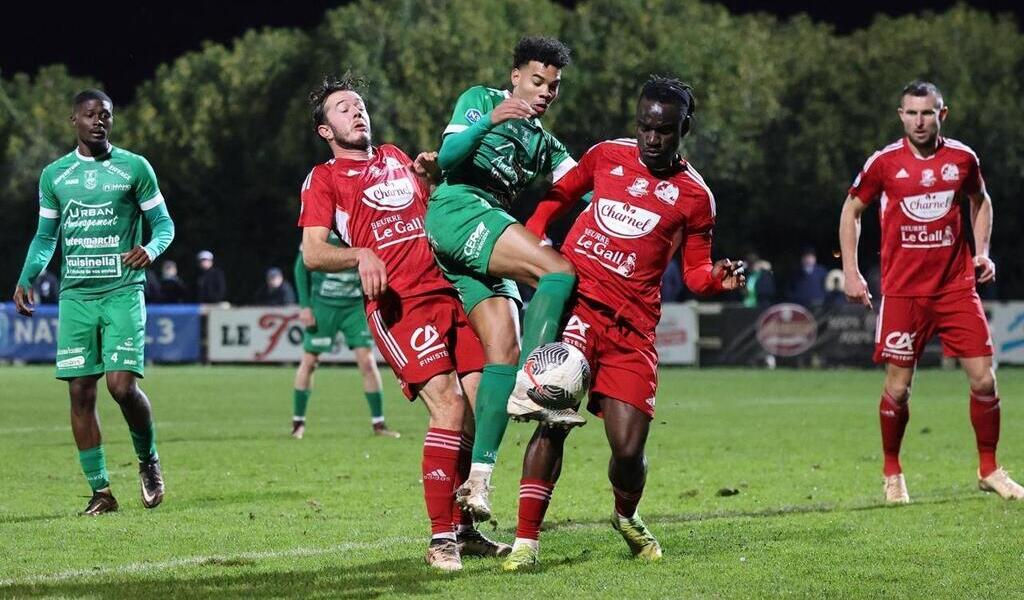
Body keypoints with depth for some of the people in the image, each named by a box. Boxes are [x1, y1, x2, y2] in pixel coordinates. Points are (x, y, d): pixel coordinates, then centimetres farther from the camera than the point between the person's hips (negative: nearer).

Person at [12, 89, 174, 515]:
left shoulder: (134, 168, 2)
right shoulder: (54, 175, 11)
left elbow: (164, 223, 5)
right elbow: (45, 236, 19)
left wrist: (151, 249, -16)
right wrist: (27, 277, 4)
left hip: (123, 291, -3)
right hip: (75, 294, 3)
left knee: (123, 385, -15)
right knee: (80, 392, -2)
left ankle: (148, 460, 12)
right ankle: (100, 491, 5)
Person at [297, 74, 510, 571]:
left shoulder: (397, 159, 26)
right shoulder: (323, 179, 10)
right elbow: (312, 253, -1)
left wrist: (434, 176, 14)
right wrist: (361, 256, -20)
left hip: (450, 290, 6)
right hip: (398, 302, -6)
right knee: (449, 406, -20)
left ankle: (463, 529, 10)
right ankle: (440, 539, -15)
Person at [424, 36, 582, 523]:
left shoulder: (544, 145, 29)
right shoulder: (481, 99, 10)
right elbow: (446, 158, -5)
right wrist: (488, 122, -21)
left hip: (482, 250, 7)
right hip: (458, 209, -7)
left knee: (503, 348, -9)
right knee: (558, 269, -24)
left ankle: (477, 478, -16)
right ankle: (530, 390, -33)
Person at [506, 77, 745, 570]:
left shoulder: (694, 196, 8)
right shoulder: (607, 156, 10)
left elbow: (695, 273, 11)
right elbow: (557, 196, 25)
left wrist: (718, 278, -11)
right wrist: (529, 239, 9)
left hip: (632, 326, 0)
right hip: (577, 302, 0)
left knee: (628, 448, -5)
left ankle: (626, 518, 30)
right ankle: (526, 541, -11)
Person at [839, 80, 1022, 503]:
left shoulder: (962, 158, 3)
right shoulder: (884, 162, -3)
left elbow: (980, 201, 22)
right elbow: (851, 210, 9)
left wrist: (982, 251, 9)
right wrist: (850, 271, 3)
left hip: (956, 286, 2)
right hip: (903, 290, -2)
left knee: (983, 379, -3)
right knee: (898, 386, -1)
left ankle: (989, 470, 12)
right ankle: (892, 473, 17)